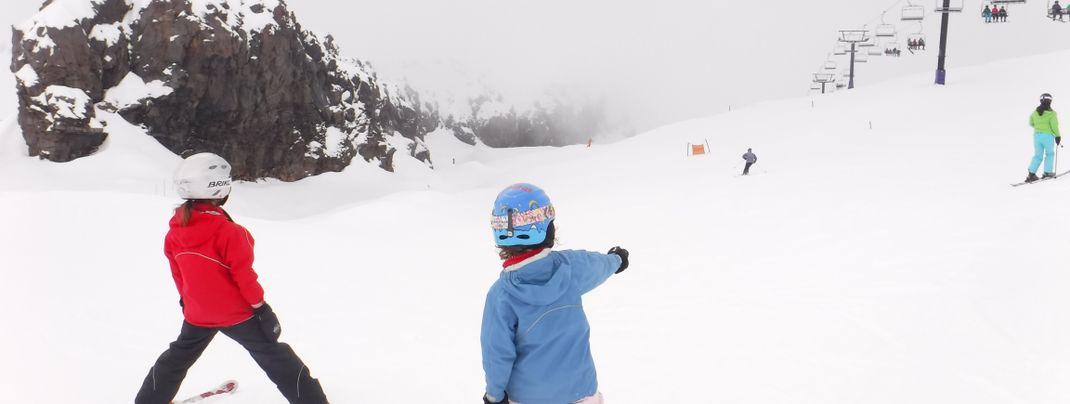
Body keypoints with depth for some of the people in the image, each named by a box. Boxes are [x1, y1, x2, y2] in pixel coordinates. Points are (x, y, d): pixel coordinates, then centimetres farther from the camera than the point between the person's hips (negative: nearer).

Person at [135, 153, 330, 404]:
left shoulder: (175, 231, -6)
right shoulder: (228, 232, -26)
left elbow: (178, 273, 9)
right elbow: (243, 275, -20)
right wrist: (260, 306, -8)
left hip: (197, 313, 5)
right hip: (237, 312, -5)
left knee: (178, 357, 27)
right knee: (275, 357, 4)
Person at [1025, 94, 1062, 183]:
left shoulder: (1035, 112, 4)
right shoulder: (1051, 113, -11)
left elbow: (1031, 123, 18)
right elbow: (1054, 126, -14)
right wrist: (1058, 136, -2)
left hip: (1037, 135, 4)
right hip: (1048, 135, -4)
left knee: (1038, 155, 10)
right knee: (1050, 154, 17)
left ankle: (1031, 174, -2)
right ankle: (1047, 172, 15)